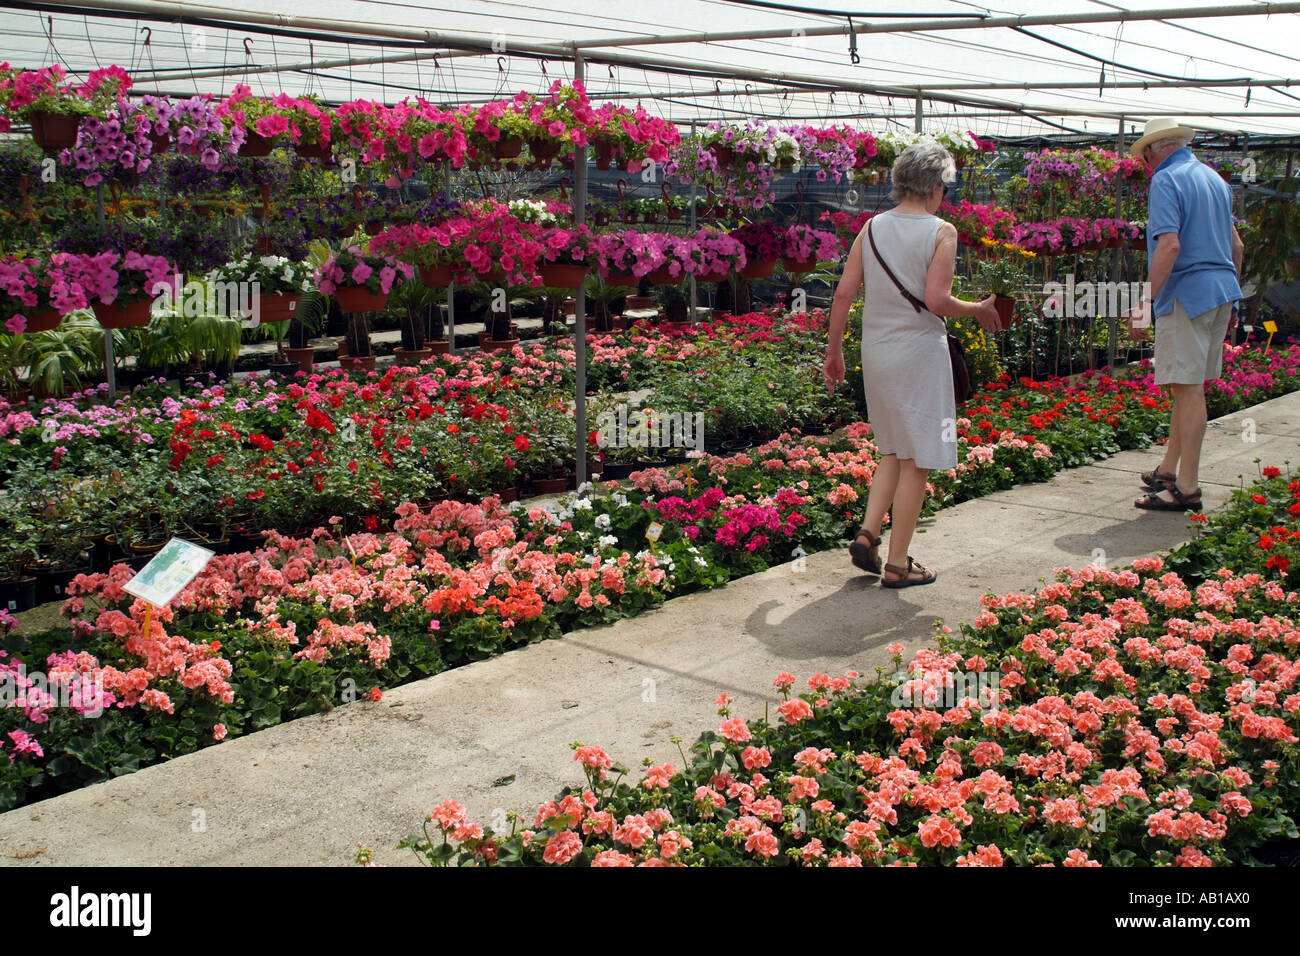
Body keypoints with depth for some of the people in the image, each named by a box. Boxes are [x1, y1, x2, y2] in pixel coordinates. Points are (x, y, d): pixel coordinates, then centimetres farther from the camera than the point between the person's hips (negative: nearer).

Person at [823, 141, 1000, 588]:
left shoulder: (872, 228, 5)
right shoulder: (941, 232, -8)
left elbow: (843, 292, 2)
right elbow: (936, 300, -18)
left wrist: (833, 350, 10)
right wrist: (977, 310, 1)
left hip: (875, 351, 6)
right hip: (918, 352, -5)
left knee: (893, 451, 21)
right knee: (916, 460, 4)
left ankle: (867, 534, 10)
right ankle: (897, 563, 9)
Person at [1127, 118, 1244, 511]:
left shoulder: (1167, 180, -10)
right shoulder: (1215, 179, 16)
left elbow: (1170, 245, -21)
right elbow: (1235, 246, 21)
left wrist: (1146, 302, -21)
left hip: (1187, 294, -9)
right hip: (1221, 291, 9)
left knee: (1188, 388, -7)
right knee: (1187, 386, 14)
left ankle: (1187, 488, -6)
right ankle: (1168, 471, 23)